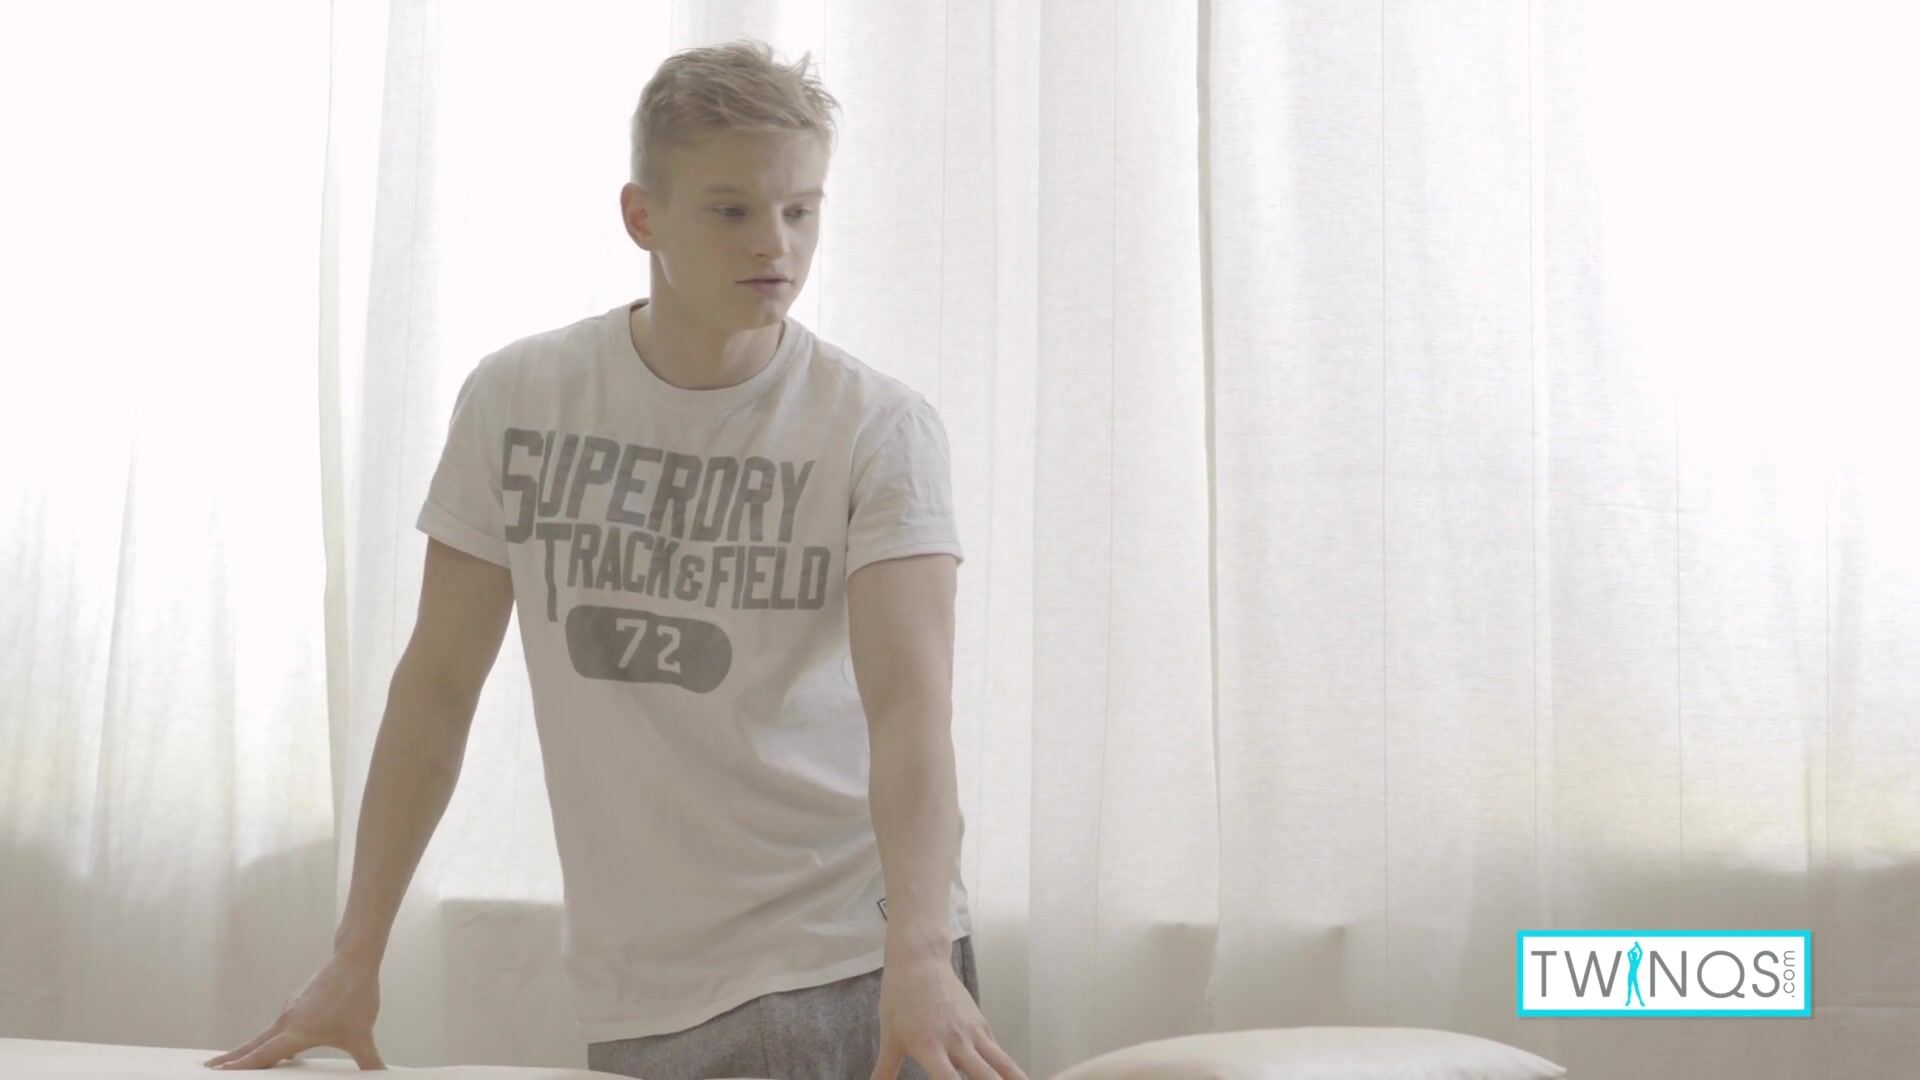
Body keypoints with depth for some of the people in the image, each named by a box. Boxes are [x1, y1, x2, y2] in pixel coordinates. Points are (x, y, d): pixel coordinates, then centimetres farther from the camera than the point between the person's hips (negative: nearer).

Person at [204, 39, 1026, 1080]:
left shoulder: (881, 427, -6)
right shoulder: (514, 399, 1)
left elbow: (909, 701, -17)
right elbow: (439, 682, 5)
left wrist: (916, 959, -32)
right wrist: (355, 958, 2)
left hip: (857, 959, -1)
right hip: (640, 989, 2)